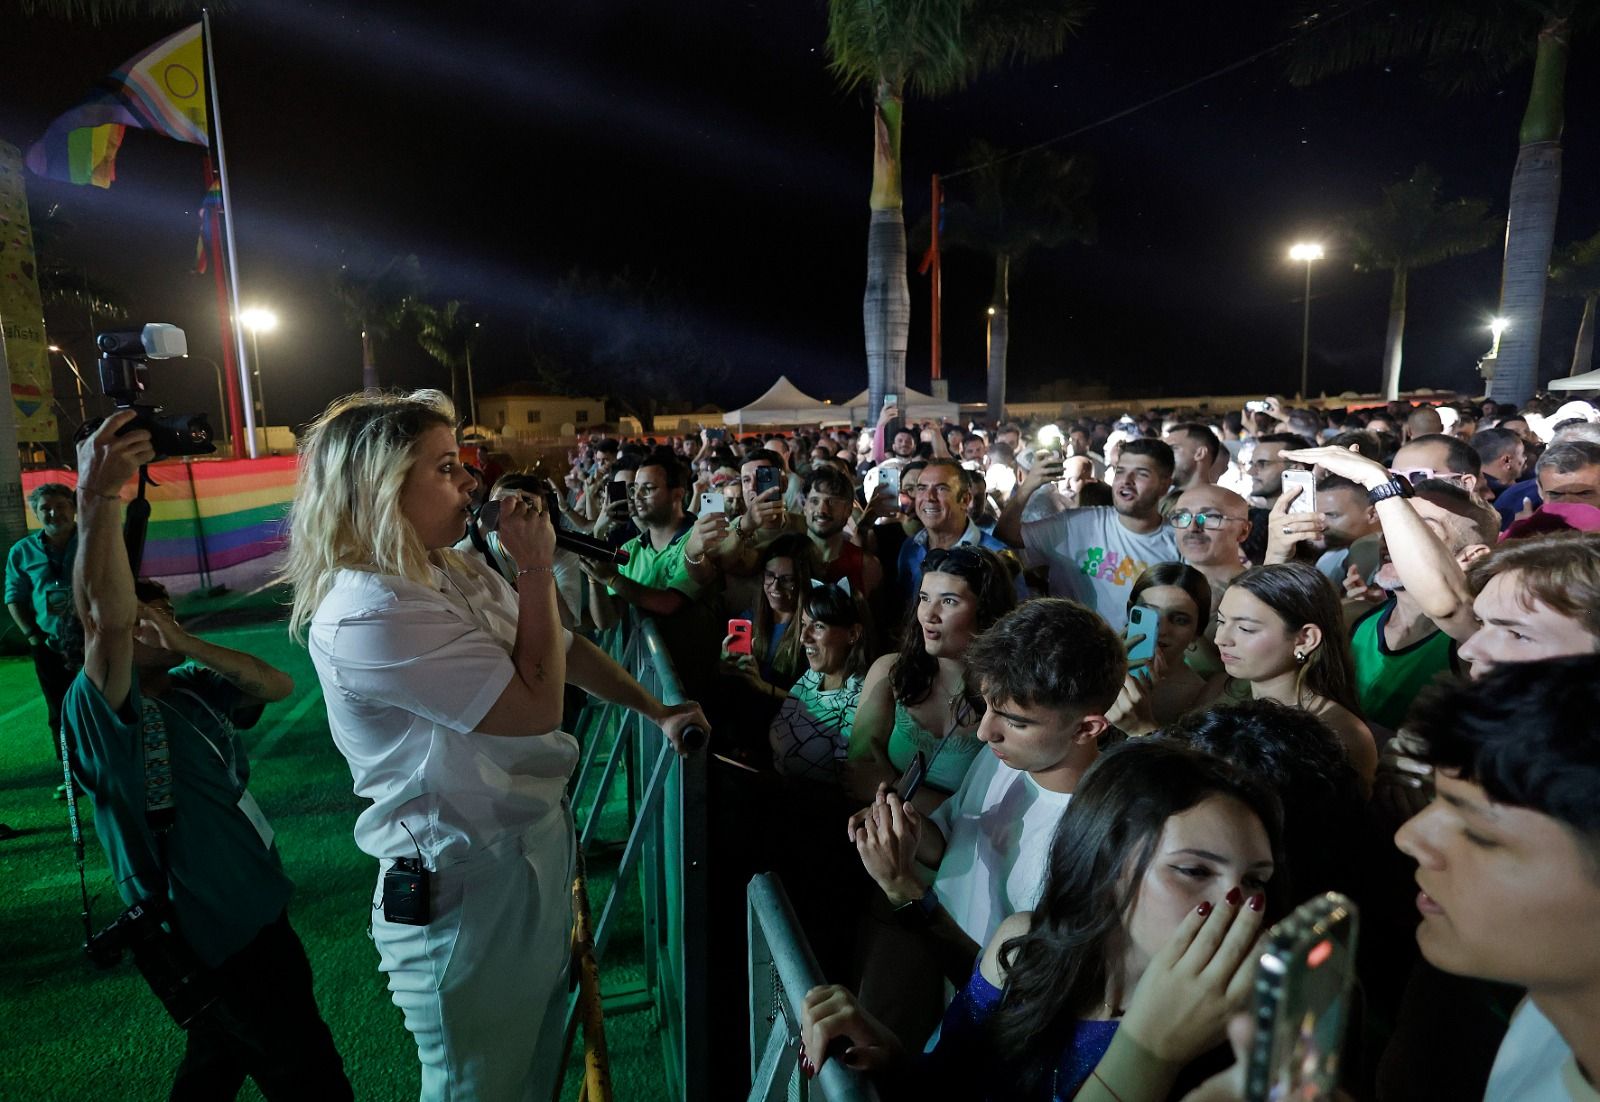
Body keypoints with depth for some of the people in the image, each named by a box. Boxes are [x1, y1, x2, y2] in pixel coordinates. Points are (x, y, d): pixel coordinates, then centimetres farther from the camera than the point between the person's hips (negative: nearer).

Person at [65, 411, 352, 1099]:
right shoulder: (98, 713, -19)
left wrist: (189, 645, -12)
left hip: (256, 914, 8)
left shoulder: (193, 691, 7)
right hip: (219, 940, -8)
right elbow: (105, 618, -37)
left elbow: (279, 685, 1)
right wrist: (98, 496, -47)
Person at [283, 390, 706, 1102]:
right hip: (468, 887, -8)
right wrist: (536, 568, -20)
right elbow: (536, 702, -29)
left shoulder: (460, 572, 3)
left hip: (537, 844, 8)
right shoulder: (365, 615, -26)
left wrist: (655, 710, 6)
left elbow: (566, 649, 11)